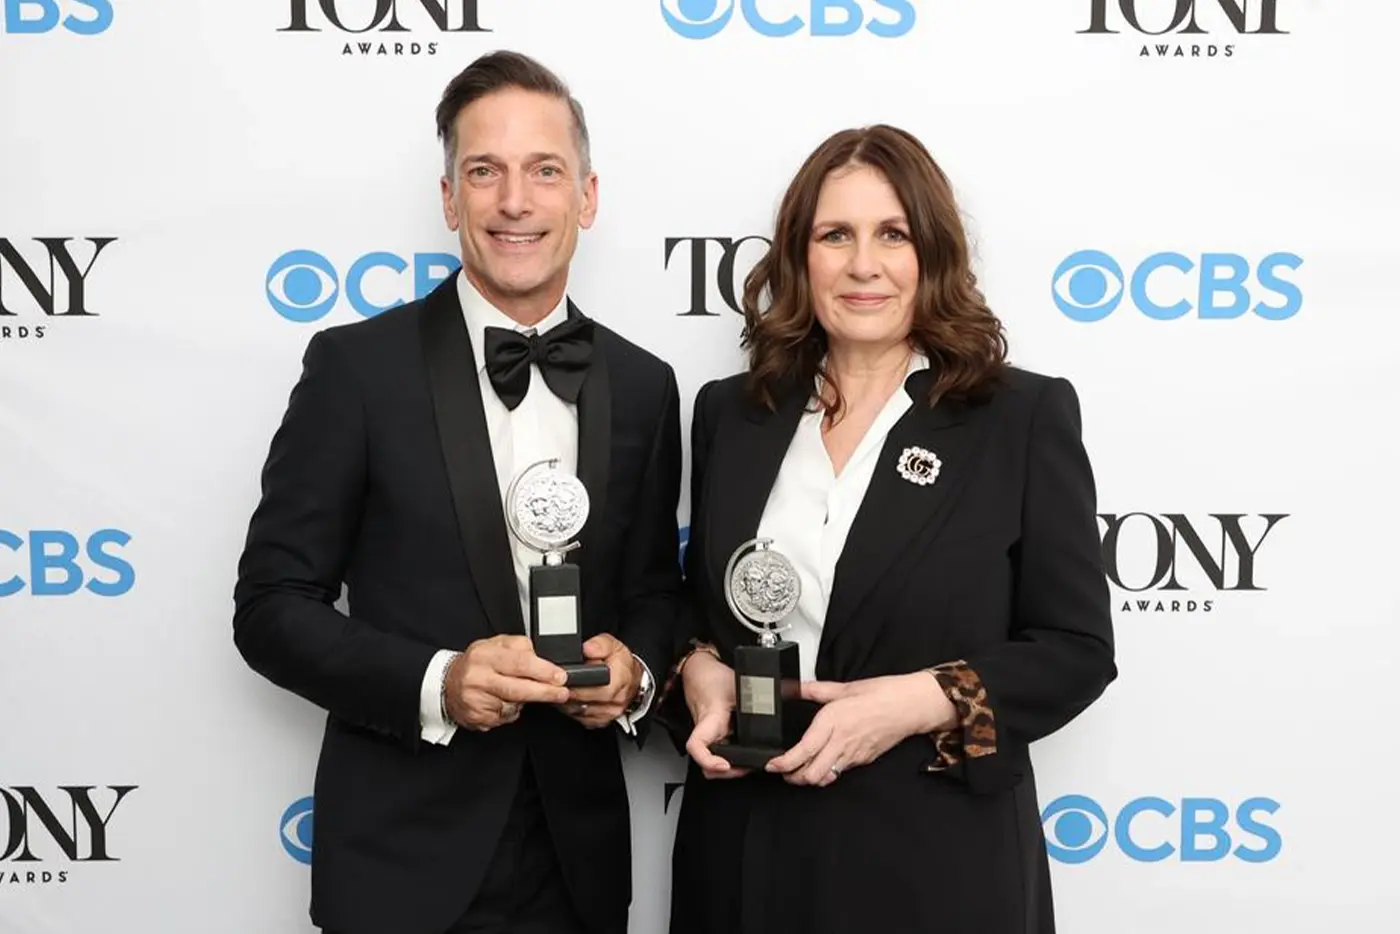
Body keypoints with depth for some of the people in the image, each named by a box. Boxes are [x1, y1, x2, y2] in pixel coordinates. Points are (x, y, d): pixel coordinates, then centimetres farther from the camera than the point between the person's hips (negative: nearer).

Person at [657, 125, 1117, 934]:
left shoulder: (1025, 416, -5)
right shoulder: (731, 413, 5)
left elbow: (1077, 648, -5)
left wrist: (922, 702, -19)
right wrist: (697, 674, -8)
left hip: (935, 861, -3)